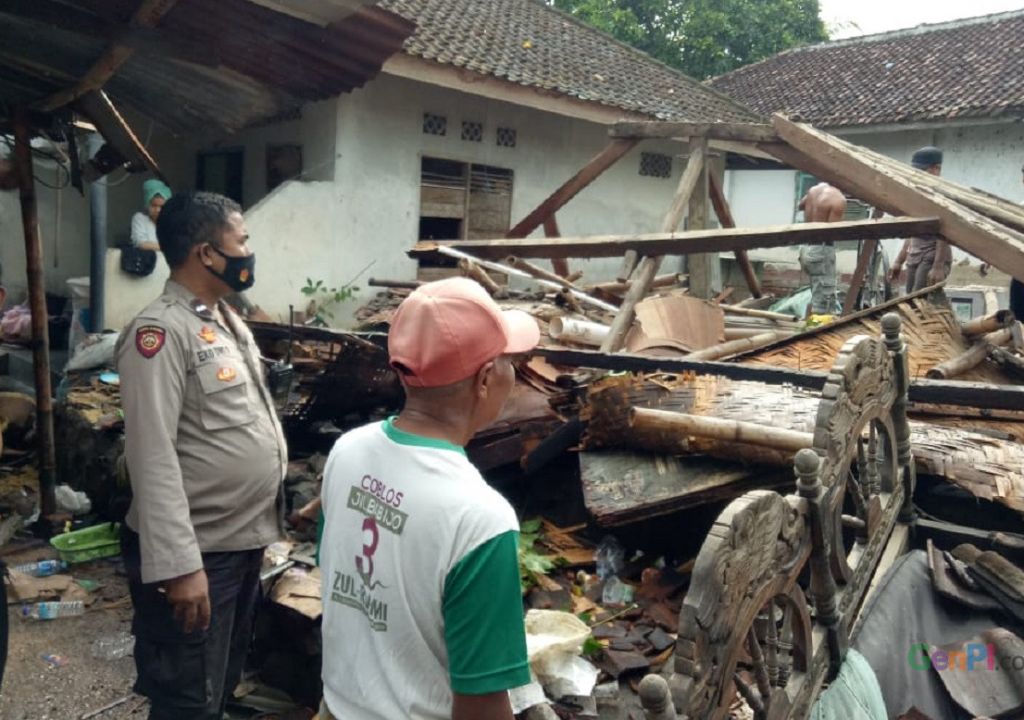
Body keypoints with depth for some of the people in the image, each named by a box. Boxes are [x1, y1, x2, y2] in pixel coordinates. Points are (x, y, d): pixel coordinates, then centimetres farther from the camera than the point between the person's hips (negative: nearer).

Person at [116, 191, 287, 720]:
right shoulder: (160, 332, -20)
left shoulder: (227, 319, 10)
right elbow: (153, 457, -24)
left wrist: (269, 514, 19)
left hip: (244, 541, 9)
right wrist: (179, 564, -26)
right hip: (197, 553, -8)